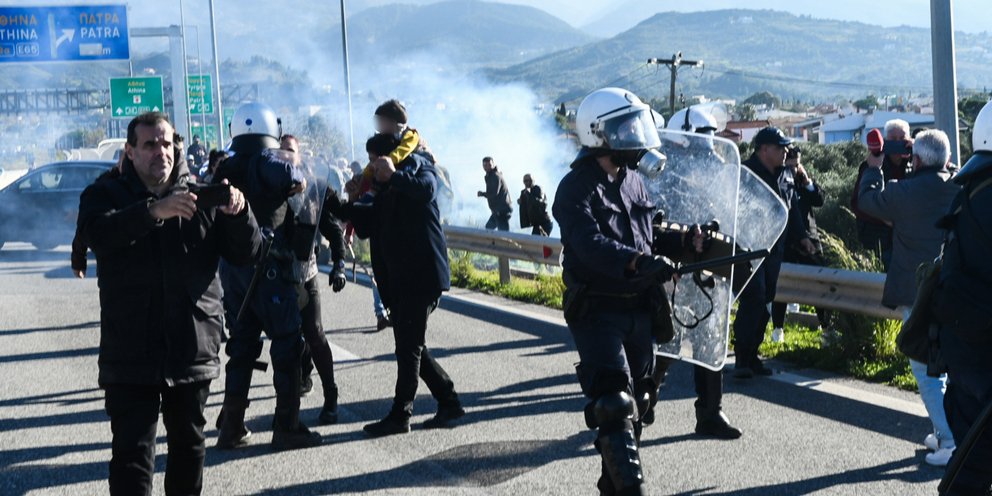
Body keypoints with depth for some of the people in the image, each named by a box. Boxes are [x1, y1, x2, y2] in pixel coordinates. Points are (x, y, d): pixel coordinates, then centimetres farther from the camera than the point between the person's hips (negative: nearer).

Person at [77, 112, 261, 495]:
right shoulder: (106, 194, 2)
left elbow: (247, 254, 3)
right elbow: (96, 233, -21)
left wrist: (237, 213, -18)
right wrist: (153, 211, -36)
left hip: (193, 349, 3)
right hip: (131, 354, -3)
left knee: (189, 445, 17)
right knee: (132, 454, -6)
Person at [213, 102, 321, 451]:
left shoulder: (226, 169, 10)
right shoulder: (269, 161, -9)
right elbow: (289, 177, -25)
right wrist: (297, 179, -7)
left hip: (231, 266, 7)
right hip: (270, 266, -7)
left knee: (241, 346, 15)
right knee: (287, 346, 2)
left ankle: (231, 428, 16)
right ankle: (287, 428, 4)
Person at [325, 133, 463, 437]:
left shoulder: (420, 171, -6)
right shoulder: (389, 189, 19)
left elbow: (426, 190, -29)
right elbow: (367, 218, 27)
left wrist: (394, 175, -23)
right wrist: (333, 203, 18)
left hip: (422, 275, -9)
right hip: (399, 279, 10)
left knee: (409, 346, -5)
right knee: (410, 345, 12)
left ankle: (400, 415, 0)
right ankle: (448, 401, 20)